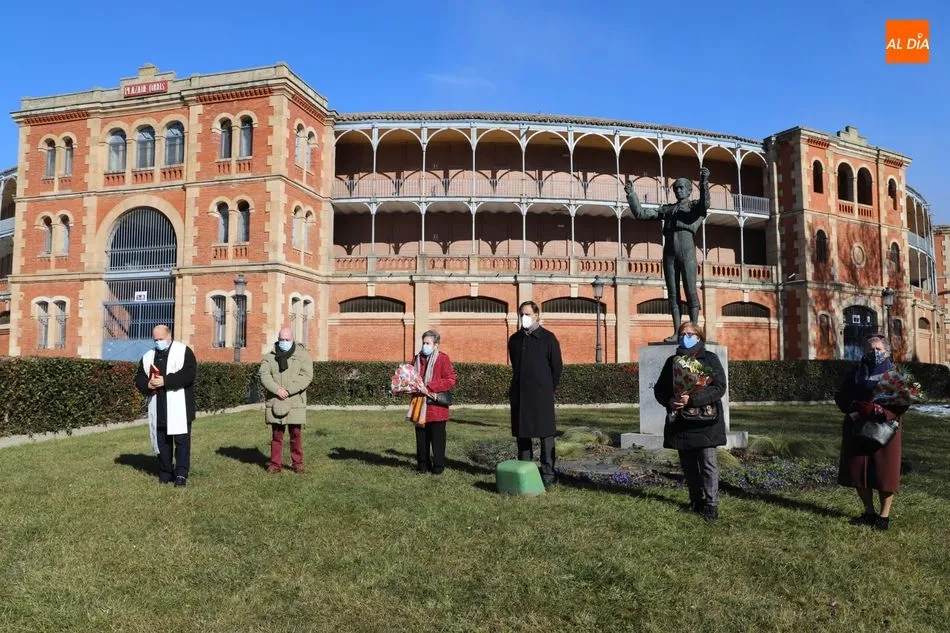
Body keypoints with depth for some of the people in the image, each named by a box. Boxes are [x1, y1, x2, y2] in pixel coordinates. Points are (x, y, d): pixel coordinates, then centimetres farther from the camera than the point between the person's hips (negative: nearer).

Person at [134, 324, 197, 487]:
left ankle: (181, 474, -1)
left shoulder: (183, 351, -2)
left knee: (181, 440, -5)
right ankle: (165, 473, 22)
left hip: (179, 408, -5)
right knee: (161, 441, 11)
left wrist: (165, 381, -20)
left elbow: (189, 373, -15)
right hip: (158, 409, 5)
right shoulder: (148, 356, 15)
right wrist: (147, 385, -10)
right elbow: (139, 378, 13)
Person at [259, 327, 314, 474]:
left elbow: (306, 376, -8)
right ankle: (276, 464, 15)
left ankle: (298, 463, 14)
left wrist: (288, 390, -16)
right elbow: (264, 375, -2)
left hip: (295, 402, -1)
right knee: (276, 434, 6)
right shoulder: (269, 357, 9)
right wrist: (277, 389, -18)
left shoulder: (302, 355, 3)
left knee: (296, 434, 2)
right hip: (275, 402, 1)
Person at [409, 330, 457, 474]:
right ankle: (423, 463, 22)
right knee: (421, 436, 10)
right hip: (420, 406, 5)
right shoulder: (417, 359, 12)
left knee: (437, 437, 2)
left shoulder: (443, 358, -6)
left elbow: (451, 381, -13)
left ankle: (438, 465, 13)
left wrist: (429, 386, -19)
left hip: (436, 407, -5)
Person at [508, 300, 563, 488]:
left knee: (545, 434, -1)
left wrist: (549, 390, 3)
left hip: (541, 395, -4)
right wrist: (516, 388, 15)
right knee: (522, 434, 7)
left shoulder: (548, 338, -2)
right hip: (519, 394, 4)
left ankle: (548, 475, 5)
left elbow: (557, 367, 1)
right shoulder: (514, 339, 11)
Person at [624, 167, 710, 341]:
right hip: (669, 252, 4)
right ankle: (677, 332, 2)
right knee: (673, 294, 1)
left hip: (687, 251, -4)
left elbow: (706, 203, -13)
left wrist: (704, 183, -29)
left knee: (690, 291, -8)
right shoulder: (666, 209, 23)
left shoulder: (695, 205, 12)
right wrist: (631, 194, 8)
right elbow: (640, 213, 18)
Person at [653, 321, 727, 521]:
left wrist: (692, 399, -22)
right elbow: (659, 388, 10)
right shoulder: (672, 361, 10)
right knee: (688, 464, 11)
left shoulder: (710, 359, -1)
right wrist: (670, 401, -12)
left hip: (705, 419, -4)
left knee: (708, 463, -3)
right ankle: (696, 500, 24)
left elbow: (719, 387, -12)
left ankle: (710, 504, 5)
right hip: (680, 421, 4)